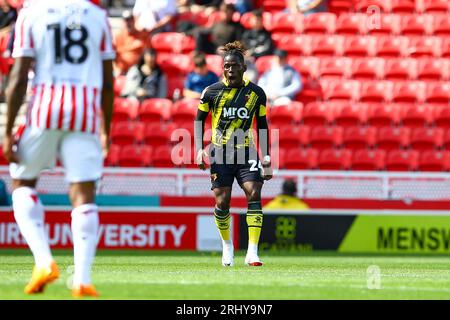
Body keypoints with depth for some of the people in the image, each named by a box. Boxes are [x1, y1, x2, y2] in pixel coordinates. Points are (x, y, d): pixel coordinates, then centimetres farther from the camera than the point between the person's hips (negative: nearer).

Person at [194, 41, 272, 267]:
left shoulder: (256, 93, 3)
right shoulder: (212, 92, -1)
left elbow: (262, 126, 11)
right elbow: (199, 121, 9)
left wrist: (266, 160, 8)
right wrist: (199, 150, -4)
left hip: (246, 154, 1)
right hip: (219, 154, 0)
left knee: (254, 194, -17)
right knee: (222, 202, -4)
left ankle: (252, 252, -19)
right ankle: (227, 246, 24)